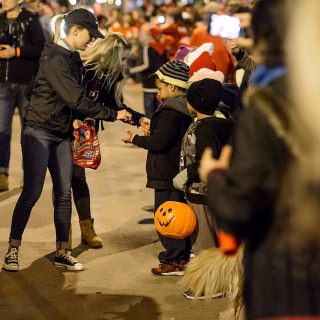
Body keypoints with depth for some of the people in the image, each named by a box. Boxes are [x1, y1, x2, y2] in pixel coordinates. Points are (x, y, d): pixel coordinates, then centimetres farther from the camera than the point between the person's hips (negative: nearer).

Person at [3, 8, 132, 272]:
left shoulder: (72, 59, 10)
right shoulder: (55, 59, -19)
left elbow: (77, 97, 11)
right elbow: (76, 100, -24)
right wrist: (113, 115, -19)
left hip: (62, 134, 8)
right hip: (39, 132, -8)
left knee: (64, 193, 7)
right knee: (32, 192, -6)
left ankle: (62, 252, 15)